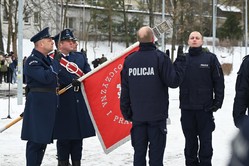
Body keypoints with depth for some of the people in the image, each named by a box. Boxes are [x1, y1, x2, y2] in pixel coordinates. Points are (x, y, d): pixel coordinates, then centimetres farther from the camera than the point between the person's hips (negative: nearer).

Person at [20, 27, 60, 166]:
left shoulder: (47, 59, 16)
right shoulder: (32, 61, -14)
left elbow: (54, 80, 24)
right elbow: (46, 78, -27)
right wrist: (56, 63, -17)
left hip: (48, 105, 10)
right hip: (38, 106, -10)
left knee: (44, 138, 14)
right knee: (36, 140, -6)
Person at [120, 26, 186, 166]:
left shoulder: (129, 60, 3)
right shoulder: (160, 58, -11)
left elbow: (125, 89, 6)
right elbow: (174, 81, -12)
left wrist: (126, 112, 14)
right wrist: (181, 62, 1)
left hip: (137, 116, 4)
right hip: (157, 115, -4)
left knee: (139, 152, 10)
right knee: (156, 154, 1)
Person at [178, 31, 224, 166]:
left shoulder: (210, 58, 2)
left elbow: (219, 81, 1)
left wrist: (218, 101, -6)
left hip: (205, 107, -2)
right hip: (186, 107, 3)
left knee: (205, 139, 2)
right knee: (190, 139, 10)